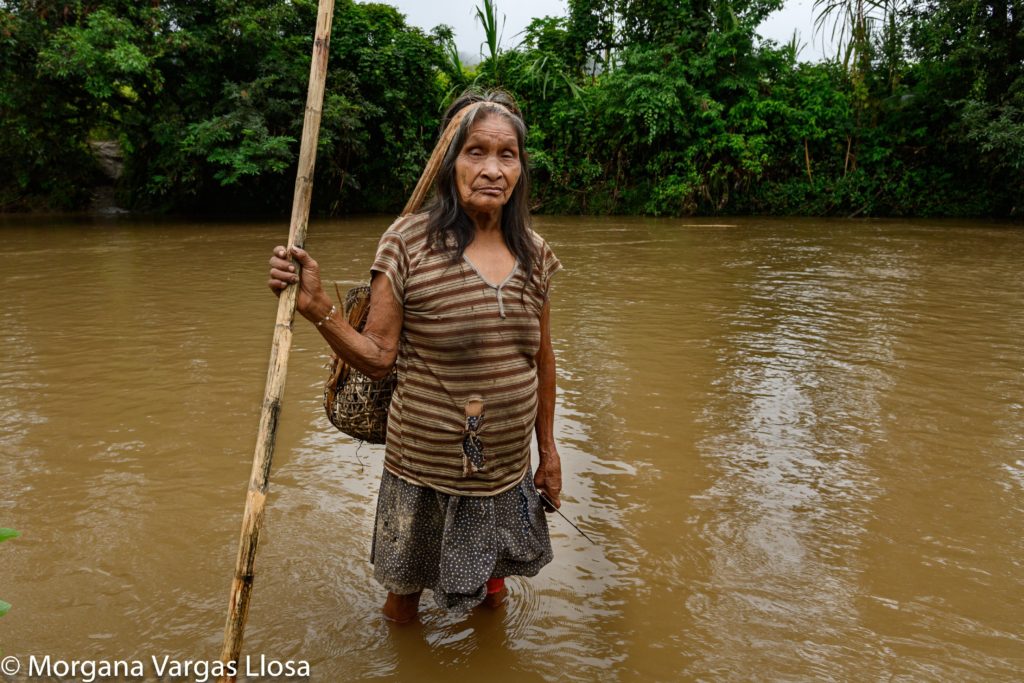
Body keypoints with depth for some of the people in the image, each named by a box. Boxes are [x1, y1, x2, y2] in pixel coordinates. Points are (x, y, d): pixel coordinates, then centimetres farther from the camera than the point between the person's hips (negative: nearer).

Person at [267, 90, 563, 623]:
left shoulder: (535, 254, -1)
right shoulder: (408, 242, -15)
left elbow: (542, 361, 8)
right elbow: (377, 357, -13)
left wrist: (548, 449, 13)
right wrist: (316, 306, -28)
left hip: (507, 472, 4)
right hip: (423, 473, -3)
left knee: (492, 590, 23)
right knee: (403, 598, 18)